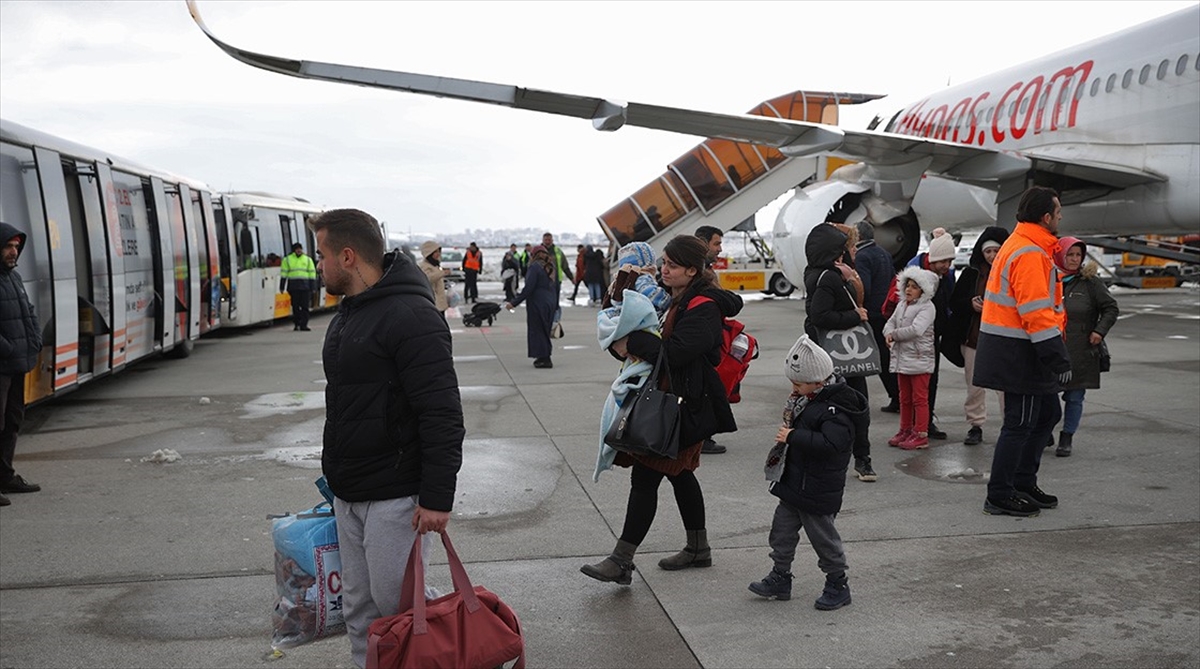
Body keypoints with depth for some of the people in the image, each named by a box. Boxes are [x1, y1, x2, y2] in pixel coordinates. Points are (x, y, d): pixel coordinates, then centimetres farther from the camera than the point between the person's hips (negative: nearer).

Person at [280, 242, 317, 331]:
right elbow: (283, 274, 8)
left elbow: (312, 274, 11)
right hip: (293, 286, 0)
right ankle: (296, 324, 13)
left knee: (305, 306, -3)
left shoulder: (308, 259, 11)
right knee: (295, 306, 4)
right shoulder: (287, 260, 8)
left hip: (305, 286, 0)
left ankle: (303, 325, -2)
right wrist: (282, 287, 3)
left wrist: (312, 287, 5)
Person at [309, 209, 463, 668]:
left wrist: (437, 497, -24)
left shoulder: (410, 316, -18)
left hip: (395, 497, -9)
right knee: (359, 609, 16)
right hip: (348, 495, 9)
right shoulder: (346, 314, 14)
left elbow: (444, 415, -22)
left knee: (396, 606, -2)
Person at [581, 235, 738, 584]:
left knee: (645, 475, -9)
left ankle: (622, 561, -4)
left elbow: (676, 352, -29)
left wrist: (632, 342, -21)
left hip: (686, 405, -10)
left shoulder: (703, 307, -16)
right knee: (678, 471, 19)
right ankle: (698, 549, 34)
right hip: (665, 398, 10)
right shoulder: (672, 298, 13)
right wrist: (625, 345, -9)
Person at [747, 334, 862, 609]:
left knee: (823, 536, 6)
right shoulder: (809, 399, 5)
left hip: (818, 492, -9)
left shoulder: (836, 409, -24)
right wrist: (790, 420, 2)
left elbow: (830, 443, -36)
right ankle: (780, 579, 27)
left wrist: (792, 437, -31)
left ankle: (838, 584, 24)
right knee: (782, 529, 14)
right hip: (794, 482, 9)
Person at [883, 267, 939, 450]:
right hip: (902, 357, 8)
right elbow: (890, 323, 11)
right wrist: (889, 334, -12)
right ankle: (905, 430, 24)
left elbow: (916, 330, -22)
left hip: (919, 359, -8)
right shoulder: (901, 305, 15)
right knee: (905, 398, 15)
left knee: (919, 399, -2)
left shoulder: (927, 307, -10)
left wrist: (894, 334, -13)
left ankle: (920, 434, 2)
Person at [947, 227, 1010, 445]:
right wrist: (971, 304, -11)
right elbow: (954, 302, 8)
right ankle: (975, 426, 21)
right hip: (973, 337, 3)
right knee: (975, 386, 11)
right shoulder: (972, 272, 6)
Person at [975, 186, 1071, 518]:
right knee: (1019, 423, -3)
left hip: (1021, 353, 11)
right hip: (1018, 354, -11)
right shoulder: (1029, 254, -18)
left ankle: (1023, 484, 28)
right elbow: (1037, 312, -24)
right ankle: (999, 496, 7)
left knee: (1048, 414, 18)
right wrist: (1059, 359, -23)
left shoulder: (1022, 246, 17)